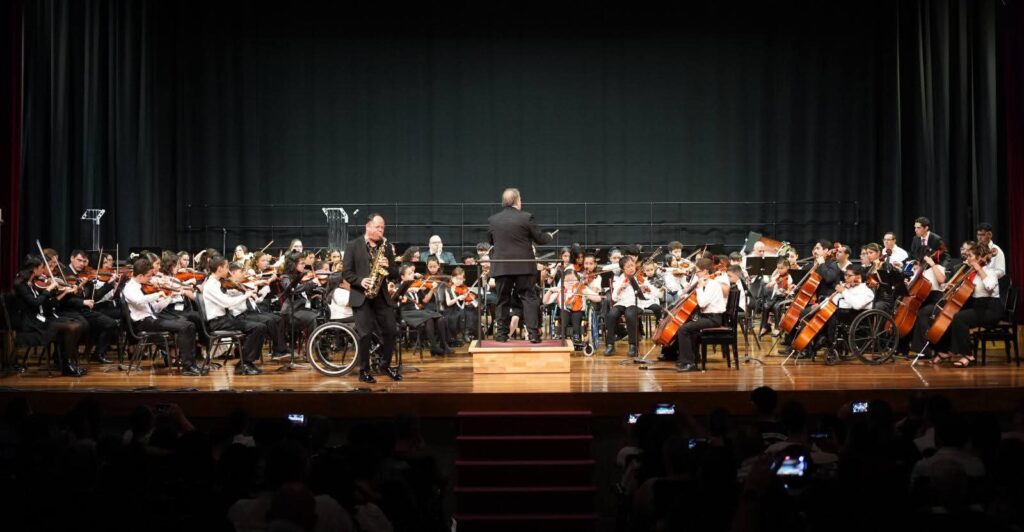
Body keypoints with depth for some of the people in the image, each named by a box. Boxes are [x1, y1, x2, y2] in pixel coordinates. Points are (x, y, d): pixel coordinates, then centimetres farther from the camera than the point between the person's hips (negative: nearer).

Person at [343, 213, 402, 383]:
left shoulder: (386, 246, 11)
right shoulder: (353, 245, 0)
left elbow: (395, 274, 10)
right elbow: (346, 272, -3)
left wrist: (388, 266, -11)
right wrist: (360, 281, -19)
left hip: (382, 295, 4)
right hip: (361, 295, -4)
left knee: (390, 331, 2)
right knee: (365, 333, -5)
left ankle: (385, 365, 21)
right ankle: (364, 370, 7)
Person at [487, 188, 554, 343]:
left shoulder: (492, 220, 2)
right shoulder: (527, 218, -7)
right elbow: (540, 239, -1)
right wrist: (549, 236, 21)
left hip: (501, 266, 2)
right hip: (524, 266, -2)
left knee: (503, 301, 10)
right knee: (529, 299, 3)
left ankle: (502, 334, 11)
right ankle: (533, 333, -2)